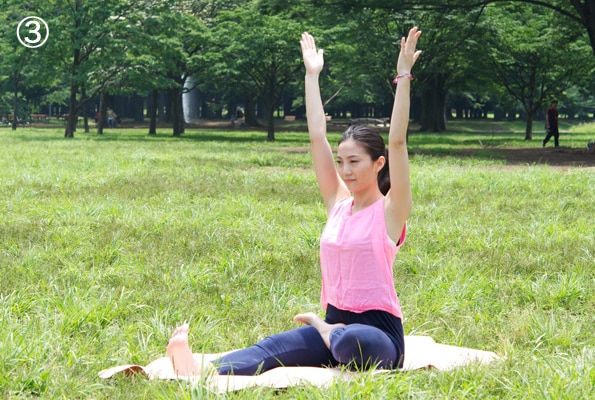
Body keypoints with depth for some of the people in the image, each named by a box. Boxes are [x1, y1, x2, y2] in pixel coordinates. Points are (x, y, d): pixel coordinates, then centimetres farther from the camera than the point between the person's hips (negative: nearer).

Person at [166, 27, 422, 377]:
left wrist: (403, 77, -19)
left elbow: (397, 142, -16)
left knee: (352, 343, -42)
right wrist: (312, 75, 11)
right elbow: (317, 137, 9)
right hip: (335, 324, 6)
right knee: (271, 349, -23)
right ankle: (205, 372, -48)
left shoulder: (389, 210, -5)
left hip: (377, 332, -6)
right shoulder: (338, 203, 11)